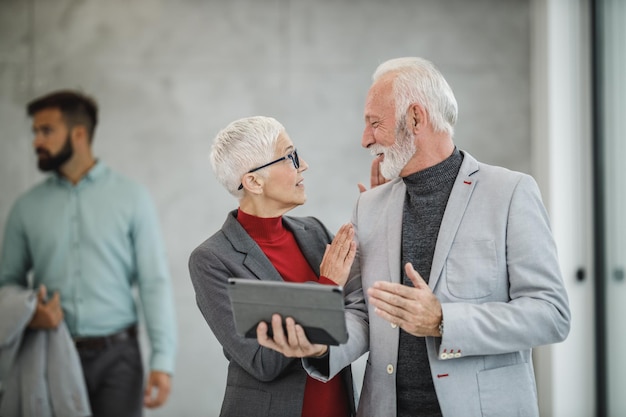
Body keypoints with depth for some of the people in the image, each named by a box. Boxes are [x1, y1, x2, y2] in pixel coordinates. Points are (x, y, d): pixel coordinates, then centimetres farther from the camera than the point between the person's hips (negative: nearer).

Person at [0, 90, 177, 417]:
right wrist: (28, 312, -11)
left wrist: (163, 361, -10)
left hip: (116, 356, -2)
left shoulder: (132, 198, 0)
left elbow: (155, 282, -3)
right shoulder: (26, 207, 7)